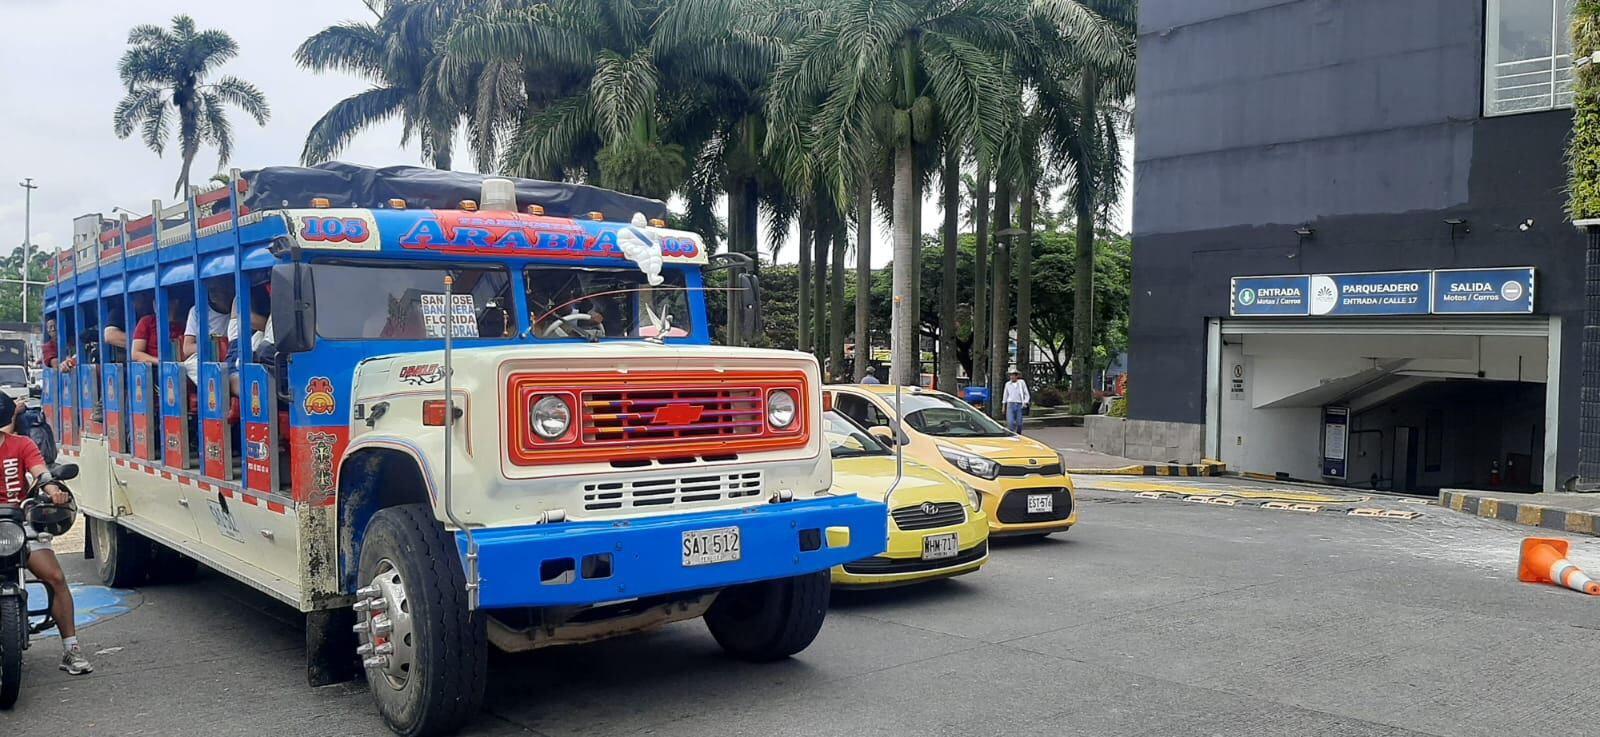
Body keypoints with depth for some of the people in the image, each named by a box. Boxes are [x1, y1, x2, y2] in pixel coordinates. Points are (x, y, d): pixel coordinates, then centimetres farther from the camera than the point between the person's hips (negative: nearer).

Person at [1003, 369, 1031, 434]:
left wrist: (1025, 403, -9)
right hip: (1010, 405, 1)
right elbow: (1005, 395, 18)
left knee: (1019, 423, 1)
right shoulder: (1008, 384, 7)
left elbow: (1027, 394, 4)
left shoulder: (1022, 383, 1)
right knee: (1010, 423, -14)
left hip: (1019, 405, -1)